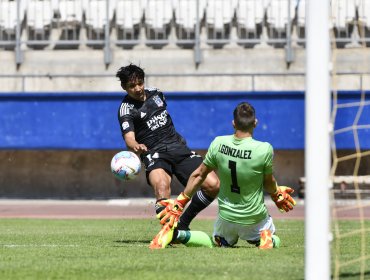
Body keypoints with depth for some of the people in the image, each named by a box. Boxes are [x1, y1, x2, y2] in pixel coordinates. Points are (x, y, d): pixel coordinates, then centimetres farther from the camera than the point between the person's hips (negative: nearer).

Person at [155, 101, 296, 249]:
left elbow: (198, 175, -2)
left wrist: (179, 202, 9)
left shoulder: (218, 143, -13)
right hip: (255, 218, -2)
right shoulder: (265, 149, -23)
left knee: (217, 243, 31)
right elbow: (268, 184, -6)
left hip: (226, 216, 2)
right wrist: (277, 194, 19)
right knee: (275, 242, 28)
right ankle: (266, 239, -9)